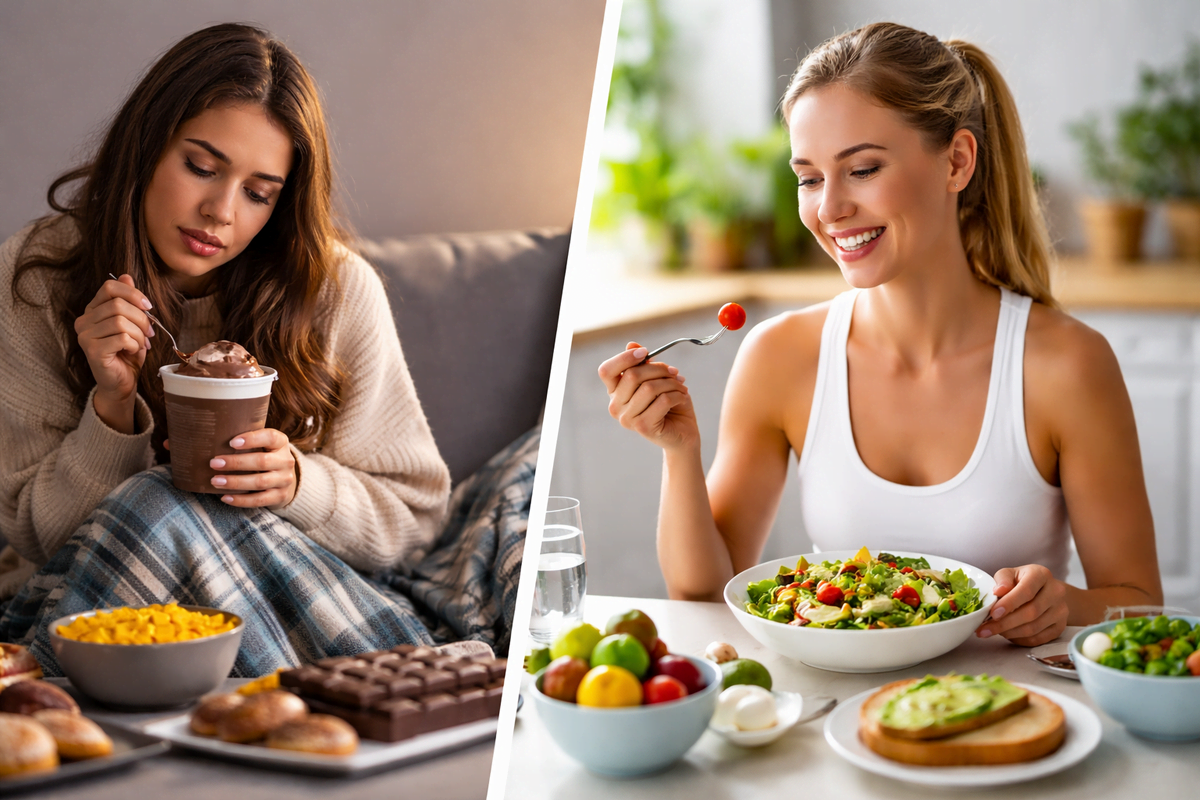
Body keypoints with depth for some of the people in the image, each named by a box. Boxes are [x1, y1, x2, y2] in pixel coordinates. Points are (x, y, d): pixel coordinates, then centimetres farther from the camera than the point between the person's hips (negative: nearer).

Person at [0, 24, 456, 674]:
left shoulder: (336, 289, -9)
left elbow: (414, 518, -1)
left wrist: (298, 482, -21)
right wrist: (113, 405, -21)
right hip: (74, 610, 1)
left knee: (160, 510, -32)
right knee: (158, 501, -32)